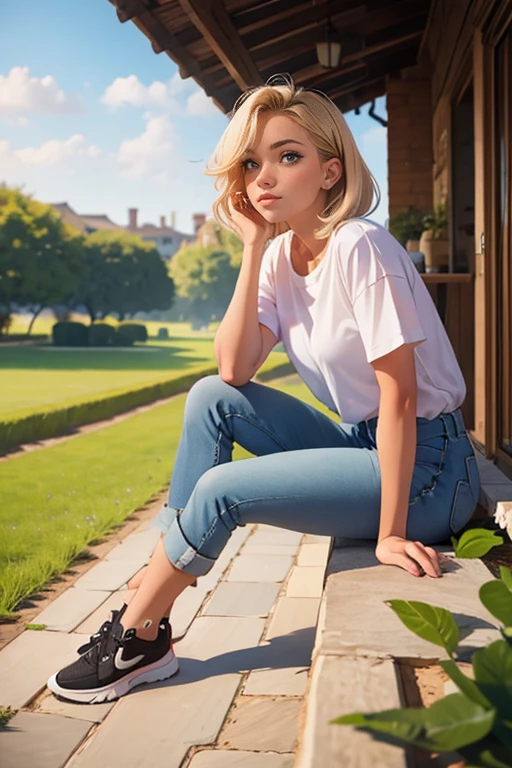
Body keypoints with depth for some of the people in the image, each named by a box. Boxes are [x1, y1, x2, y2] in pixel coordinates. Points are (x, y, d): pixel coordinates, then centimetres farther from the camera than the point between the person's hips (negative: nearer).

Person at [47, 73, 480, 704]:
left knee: (222, 489, -18)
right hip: (362, 441, 7)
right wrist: (254, 248, -10)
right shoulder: (282, 255, 3)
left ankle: (136, 641, 6)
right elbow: (234, 369, -7)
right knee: (211, 399, -5)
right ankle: (152, 601, 0)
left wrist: (390, 534, -21)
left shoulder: (360, 247, -20)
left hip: (425, 466, -7)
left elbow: (400, 393, -22)